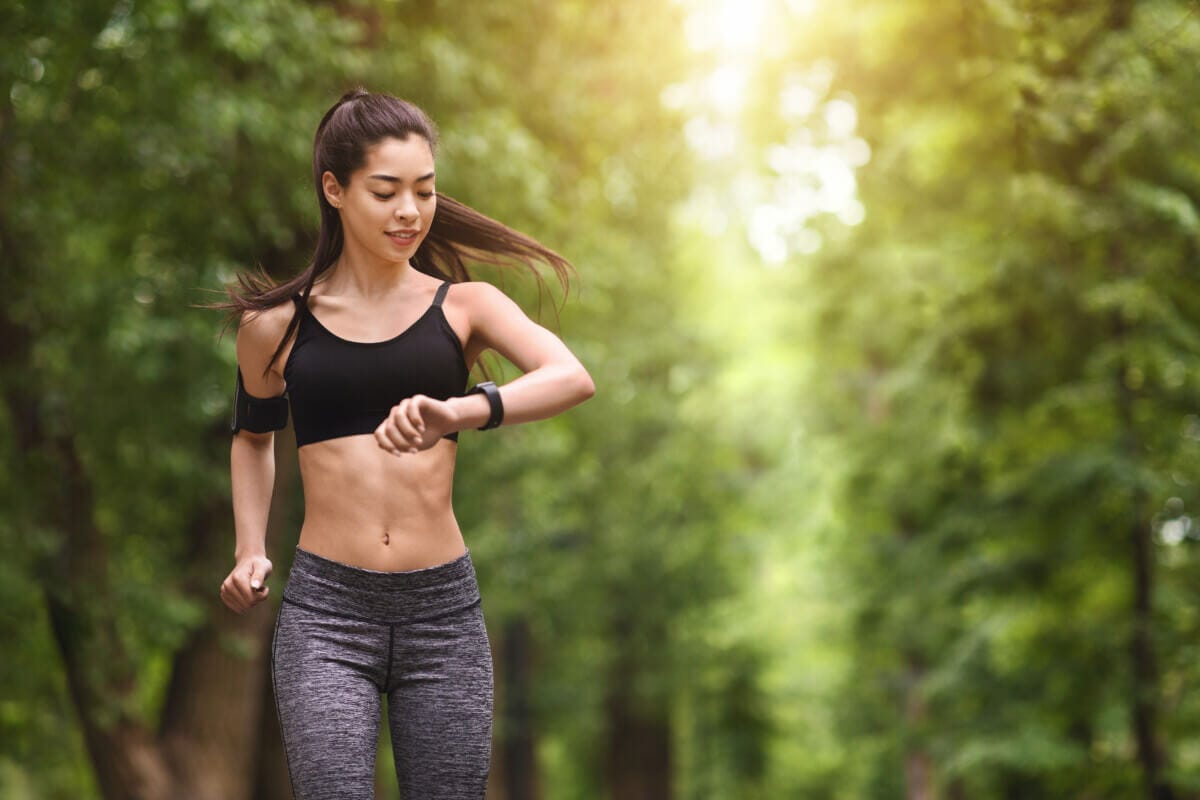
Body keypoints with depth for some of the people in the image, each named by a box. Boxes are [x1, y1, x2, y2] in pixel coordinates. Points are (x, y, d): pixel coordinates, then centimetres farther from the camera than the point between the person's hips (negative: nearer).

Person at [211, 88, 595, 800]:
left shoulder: (462, 307, 4)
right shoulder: (277, 325, 7)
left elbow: (573, 379, -16)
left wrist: (459, 412, -32)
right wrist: (250, 550, 12)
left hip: (444, 610, 1)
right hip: (326, 610, -1)